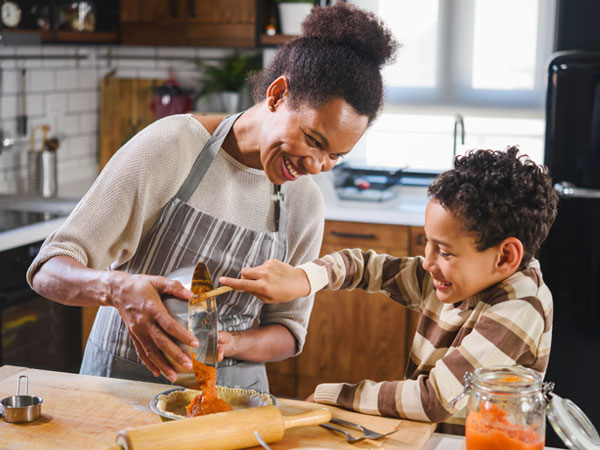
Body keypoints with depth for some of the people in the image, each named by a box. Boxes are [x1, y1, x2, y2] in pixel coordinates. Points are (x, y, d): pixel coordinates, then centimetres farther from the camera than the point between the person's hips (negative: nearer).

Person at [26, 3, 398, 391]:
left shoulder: (305, 203, 0)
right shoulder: (171, 145, -13)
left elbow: (288, 331, 7)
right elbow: (49, 272, -15)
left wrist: (228, 344, -15)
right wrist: (118, 287, -36)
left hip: (234, 387, 3)